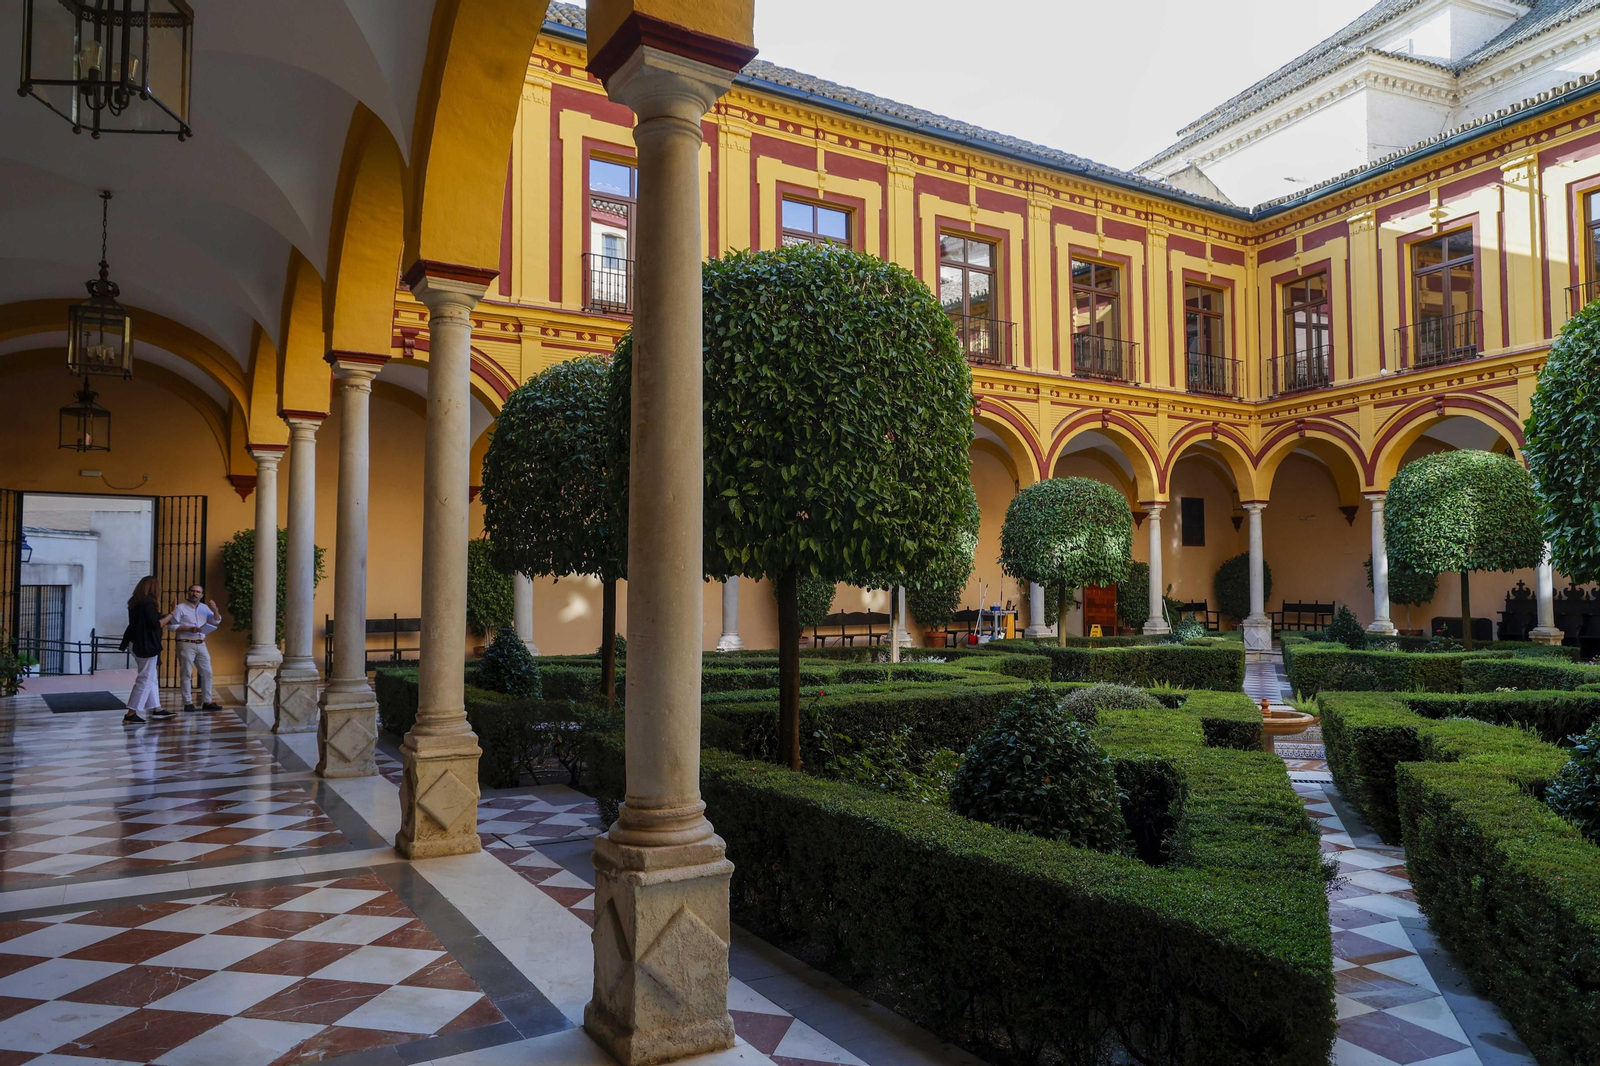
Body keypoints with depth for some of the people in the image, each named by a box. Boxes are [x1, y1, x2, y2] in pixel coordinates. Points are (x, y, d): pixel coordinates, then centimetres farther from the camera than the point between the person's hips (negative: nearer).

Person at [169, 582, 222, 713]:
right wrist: (189, 629, -19)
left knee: (207, 673, 5)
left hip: (201, 645, 5)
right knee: (186, 674, -1)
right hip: (186, 645, -5)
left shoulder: (204, 608, 12)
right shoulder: (180, 607, -4)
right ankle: (188, 703, 3)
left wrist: (215, 610, -9)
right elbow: (171, 625, -10)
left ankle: (207, 702, 10)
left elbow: (216, 621, 8)